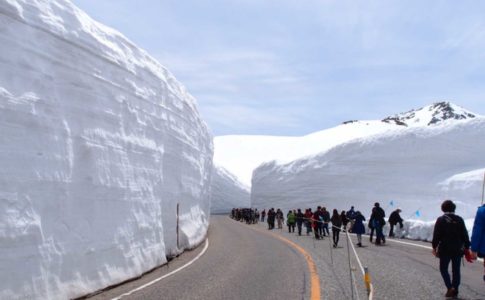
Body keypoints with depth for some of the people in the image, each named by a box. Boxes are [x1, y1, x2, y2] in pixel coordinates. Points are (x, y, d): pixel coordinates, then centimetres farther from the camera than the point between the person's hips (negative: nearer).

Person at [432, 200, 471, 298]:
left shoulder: (441, 220, -8)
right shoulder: (459, 219, 2)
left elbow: (436, 235, -8)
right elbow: (465, 235, 4)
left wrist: (434, 247, 1)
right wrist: (466, 247, 12)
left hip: (445, 249, -3)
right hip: (458, 249, 3)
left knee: (443, 269, 7)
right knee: (456, 270, 11)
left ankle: (450, 287, -10)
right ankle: (455, 290, 13)